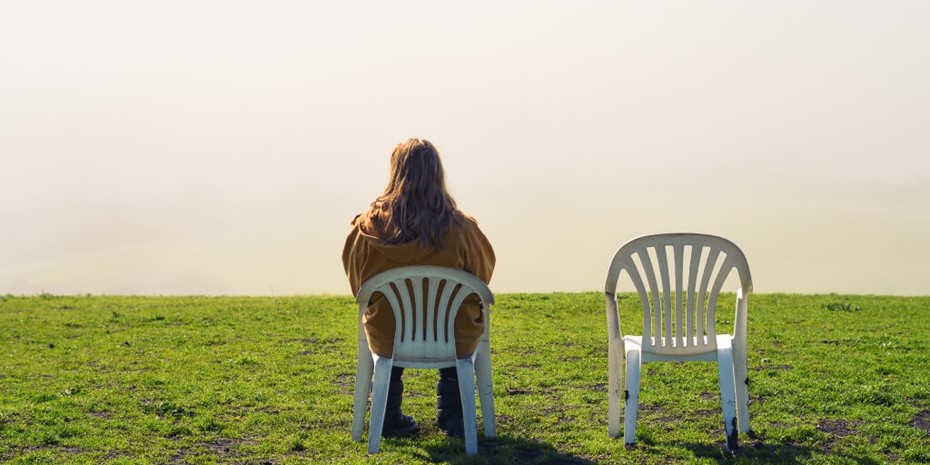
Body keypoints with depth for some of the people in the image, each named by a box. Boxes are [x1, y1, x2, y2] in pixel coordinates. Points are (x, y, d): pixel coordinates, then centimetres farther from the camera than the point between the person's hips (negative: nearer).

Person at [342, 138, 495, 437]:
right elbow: (483, 273, 0)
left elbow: (356, 278, 2)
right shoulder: (460, 228, -18)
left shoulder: (370, 225, -14)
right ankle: (452, 415, 35)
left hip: (387, 339, 1)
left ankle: (390, 417, 39)